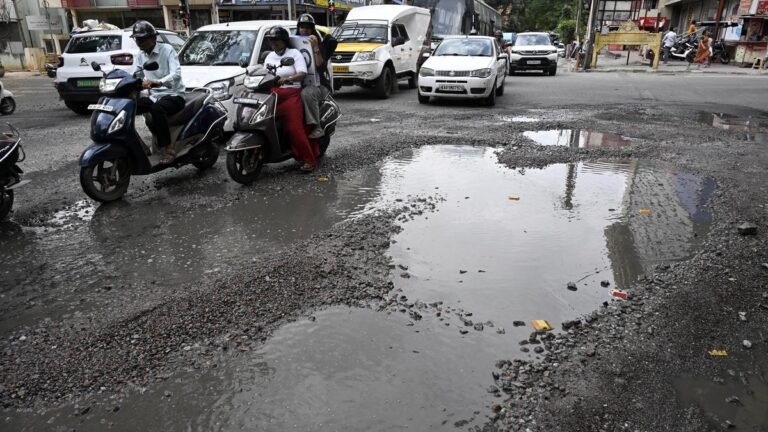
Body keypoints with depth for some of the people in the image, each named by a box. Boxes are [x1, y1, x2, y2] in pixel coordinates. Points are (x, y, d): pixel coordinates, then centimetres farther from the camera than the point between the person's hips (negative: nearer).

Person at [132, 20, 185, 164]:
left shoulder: (167, 50, -7)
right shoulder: (140, 56, 13)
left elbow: (176, 74, -23)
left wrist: (155, 82, -40)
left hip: (173, 95, -6)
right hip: (154, 96, 6)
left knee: (157, 108, -38)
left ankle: (168, 148, -28)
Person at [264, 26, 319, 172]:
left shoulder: (294, 53, 5)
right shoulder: (269, 57, 23)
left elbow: (302, 74, -10)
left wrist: (287, 79, -26)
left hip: (291, 94, -5)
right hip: (272, 94, 6)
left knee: (295, 127, -19)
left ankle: (309, 159, -13)